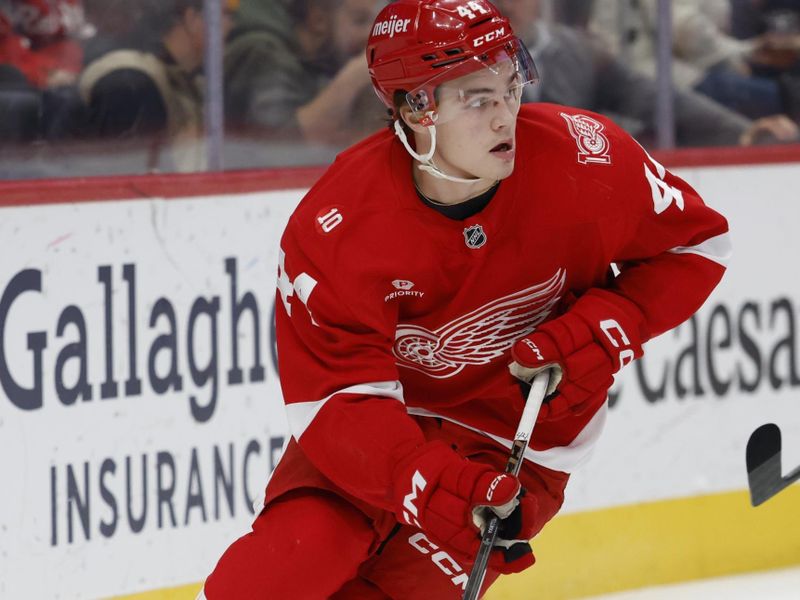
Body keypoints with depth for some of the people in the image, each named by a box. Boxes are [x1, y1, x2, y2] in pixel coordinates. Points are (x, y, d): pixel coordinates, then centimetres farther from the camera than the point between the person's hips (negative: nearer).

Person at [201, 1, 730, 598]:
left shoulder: (581, 157, -20)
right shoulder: (333, 229, -23)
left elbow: (697, 241, -4)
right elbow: (335, 400, -24)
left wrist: (602, 333, -19)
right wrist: (433, 485, -41)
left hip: (517, 441, 0)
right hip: (385, 418, 0)